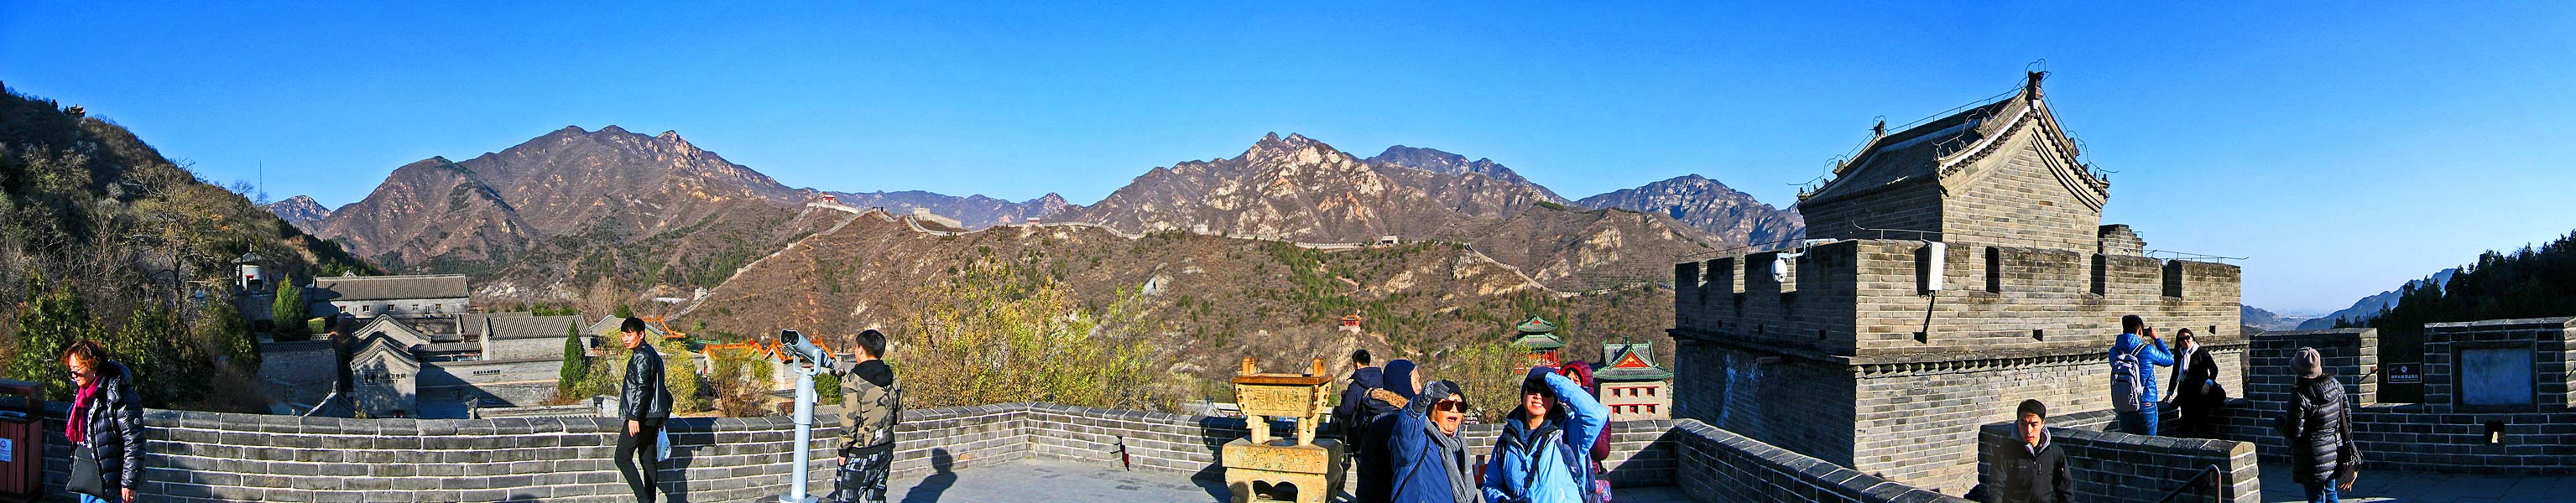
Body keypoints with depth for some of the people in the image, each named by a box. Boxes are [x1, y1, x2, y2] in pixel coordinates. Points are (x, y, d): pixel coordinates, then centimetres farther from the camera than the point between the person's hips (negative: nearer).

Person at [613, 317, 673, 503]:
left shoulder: (641, 356, -14)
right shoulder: (651, 353, 16)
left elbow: (642, 388, -21)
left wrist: (634, 416, -22)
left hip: (643, 415, -10)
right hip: (654, 416, 10)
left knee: (622, 457, -5)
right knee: (647, 459, 11)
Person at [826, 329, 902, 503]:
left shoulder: (853, 381, -16)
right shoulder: (894, 381, 2)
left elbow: (849, 422, -18)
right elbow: (898, 417, 10)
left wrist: (843, 451, -8)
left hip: (859, 454, -6)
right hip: (886, 450, 6)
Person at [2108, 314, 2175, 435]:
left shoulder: (2114, 352, -3)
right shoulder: (2147, 350, -12)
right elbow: (2169, 360, 5)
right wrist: (2156, 339, 14)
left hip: (2122, 408, 3)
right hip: (2145, 407, -3)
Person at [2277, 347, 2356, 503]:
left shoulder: (2299, 396, -23)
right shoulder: (2335, 385, -3)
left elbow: (2294, 433, -18)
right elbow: (2347, 416, 8)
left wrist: (2279, 422, 2)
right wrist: (2347, 444, 19)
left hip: (2313, 460, -7)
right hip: (2335, 454, 7)